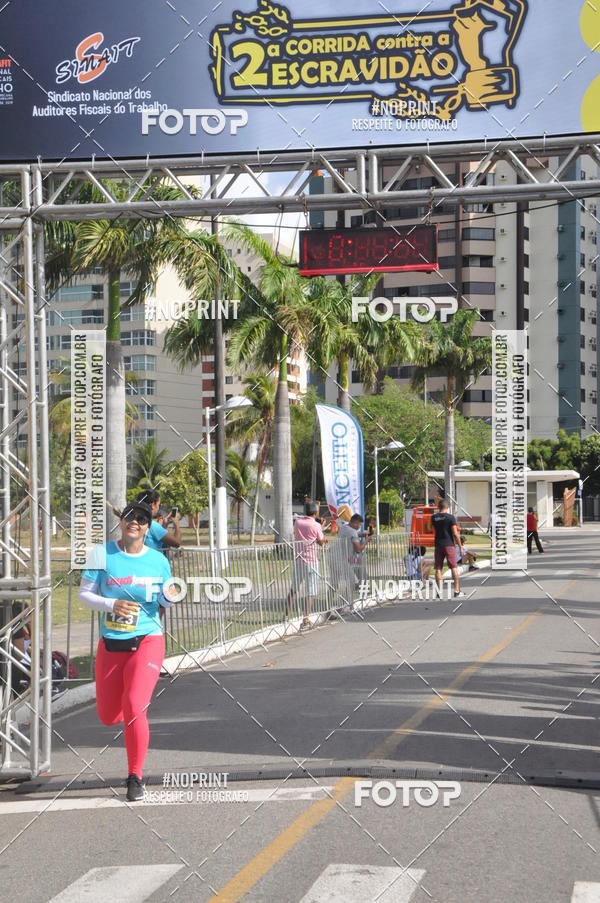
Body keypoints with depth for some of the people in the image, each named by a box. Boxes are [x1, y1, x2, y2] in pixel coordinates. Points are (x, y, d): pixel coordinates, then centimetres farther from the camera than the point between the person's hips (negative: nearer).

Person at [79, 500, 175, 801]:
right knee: (108, 716, 10)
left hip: (147, 642, -2)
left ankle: (136, 778, -2)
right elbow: (84, 594, -1)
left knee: (133, 708, -18)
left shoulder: (159, 561, 2)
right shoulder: (103, 554, -2)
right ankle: (138, 704, 48)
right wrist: (112, 604, -17)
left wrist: (171, 597, -10)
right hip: (110, 645, 2)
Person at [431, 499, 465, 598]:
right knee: (454, 567, 2)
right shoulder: (450, 517, -8)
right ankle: (457, 591, 0)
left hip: (438, 545, 3)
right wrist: (460, 546, -2)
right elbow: (455, 534, -10)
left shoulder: (434, 517, 3)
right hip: (449, 545, -3)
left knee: (438, 568, 6)